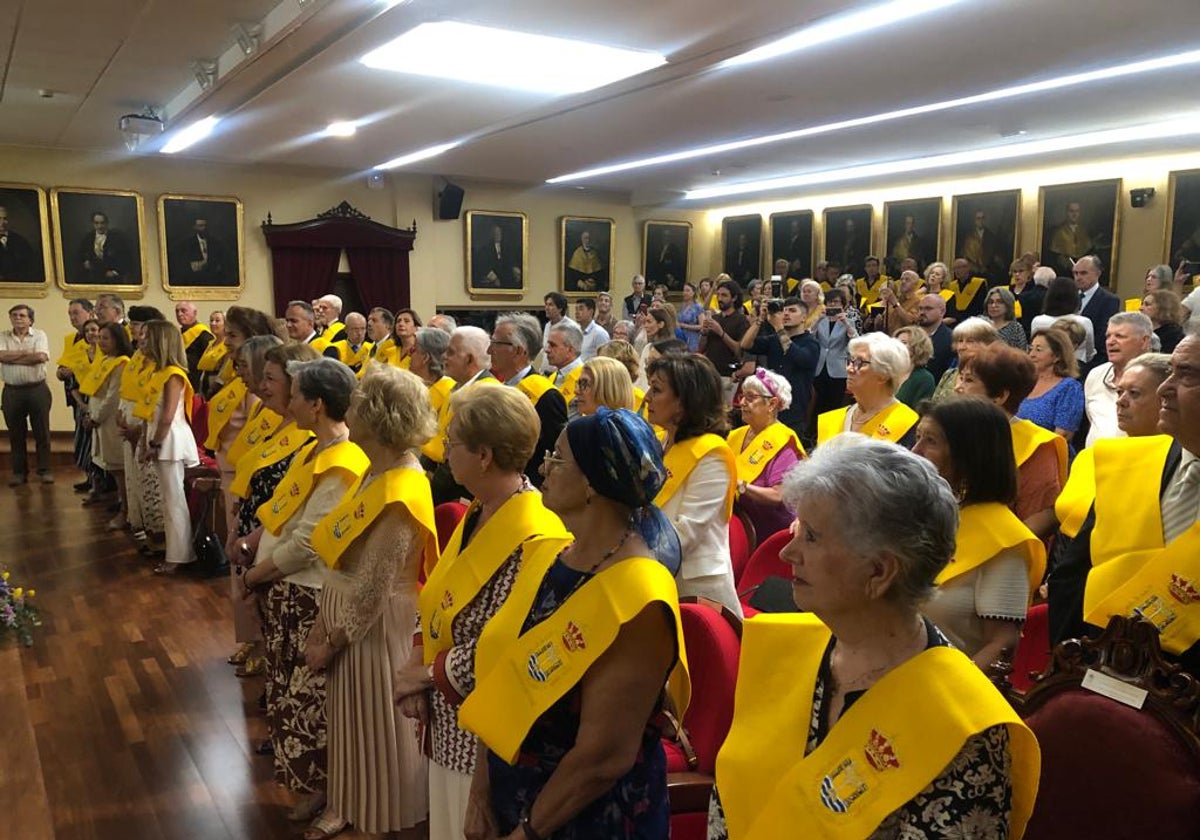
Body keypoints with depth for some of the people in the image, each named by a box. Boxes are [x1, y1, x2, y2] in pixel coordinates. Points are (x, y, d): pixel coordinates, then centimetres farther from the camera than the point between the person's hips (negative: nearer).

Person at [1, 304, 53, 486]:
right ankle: (19, 471, 18)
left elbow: (41, 357, -16)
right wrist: (27, 353, -14)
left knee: (42, 431, 3)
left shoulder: (39, 335, 1)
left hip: (37, 390, -2)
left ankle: (44, 470, 12)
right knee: (16, 433, 8)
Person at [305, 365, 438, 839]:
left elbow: (370, 593, -24)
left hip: (374, 628, -9)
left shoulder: (398, 496, -28)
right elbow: (340, 561, 8)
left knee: (375, 729, 11)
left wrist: (329, 645, -12)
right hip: (346, 617, 9)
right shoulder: (378, 472, 1)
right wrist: (320, 626, 8)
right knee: (348, 719, 23)